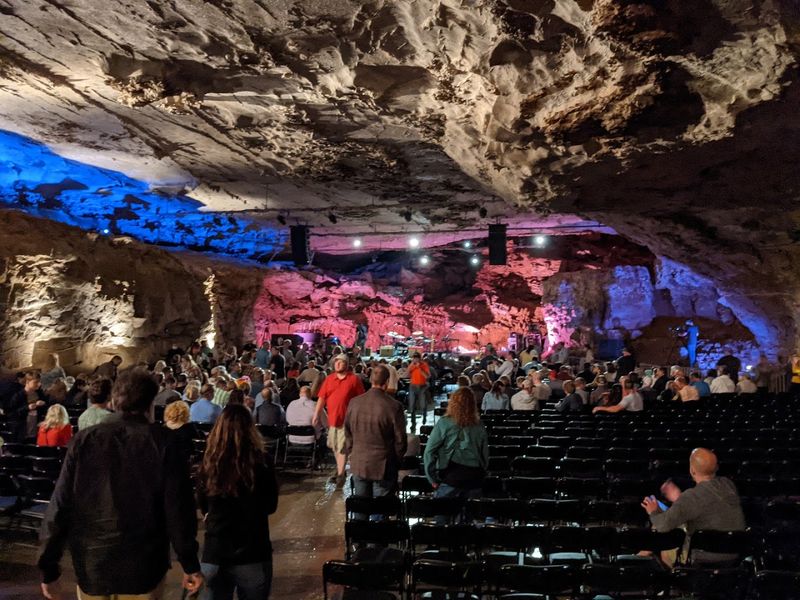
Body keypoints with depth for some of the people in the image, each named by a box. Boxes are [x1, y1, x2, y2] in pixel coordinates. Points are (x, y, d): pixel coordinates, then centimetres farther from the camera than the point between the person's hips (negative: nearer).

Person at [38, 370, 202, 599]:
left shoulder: (84, 441, -5)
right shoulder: (162, 443, -10)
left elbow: (59, 506, -5)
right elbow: (179, 508, -10)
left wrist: (49, 568, 4)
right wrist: (190, 564, 0)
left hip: (91, 568, 2)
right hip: (144, 571, -1)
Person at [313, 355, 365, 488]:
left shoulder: (354, 379, -6)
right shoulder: (329, 379, 5)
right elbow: (322, 398, 5)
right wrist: (317, 414, -1)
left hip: (347, 418, -5)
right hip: (332, 417, 5)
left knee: (342, 448, -5)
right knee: (335, 447, 17)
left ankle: (341, 474, 2)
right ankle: (339, 469, 34)